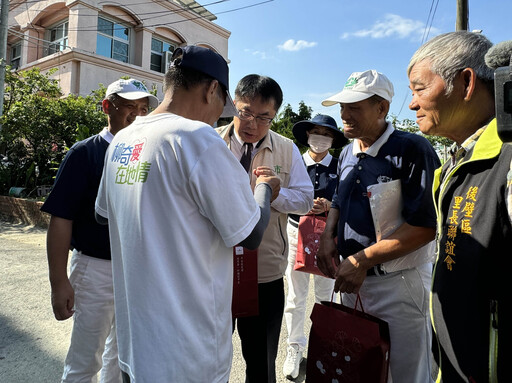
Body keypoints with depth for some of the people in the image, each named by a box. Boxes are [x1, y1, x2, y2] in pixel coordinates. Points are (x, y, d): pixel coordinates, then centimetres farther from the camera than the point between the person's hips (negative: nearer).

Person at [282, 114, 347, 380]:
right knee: (295, 295, 7)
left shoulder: (340, 167, 1)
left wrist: (329, 206, -16)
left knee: (326, 294, 11)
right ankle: (295, 348, 24)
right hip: (297, 232, 0)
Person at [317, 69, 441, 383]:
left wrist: (362, 260, -21)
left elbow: (425, 227, -20)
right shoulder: (348, 154, 7)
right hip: (351, 280, 7)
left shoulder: (412, 150, -16)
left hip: (398, 284, -7)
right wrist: (328, 236, 0)